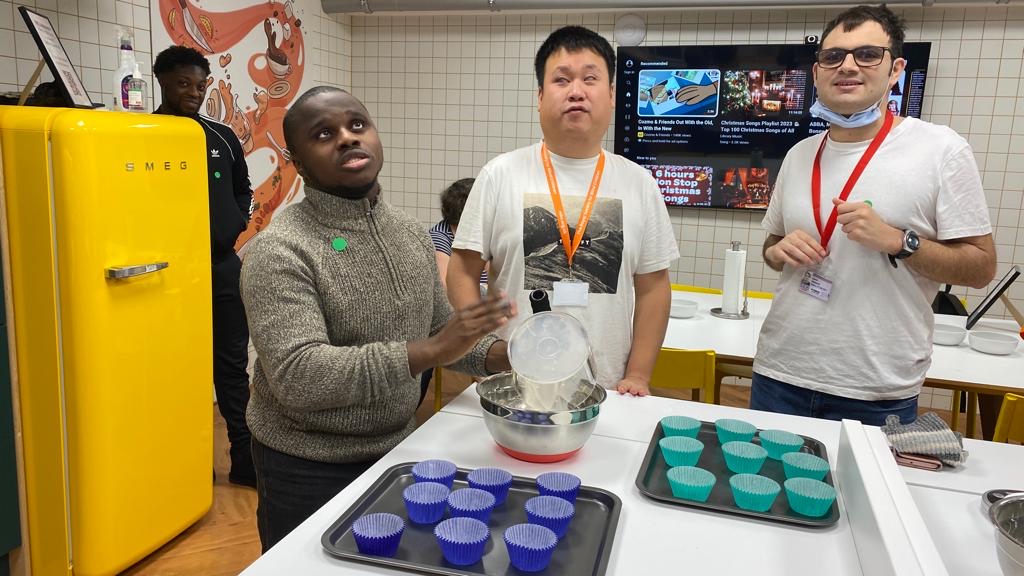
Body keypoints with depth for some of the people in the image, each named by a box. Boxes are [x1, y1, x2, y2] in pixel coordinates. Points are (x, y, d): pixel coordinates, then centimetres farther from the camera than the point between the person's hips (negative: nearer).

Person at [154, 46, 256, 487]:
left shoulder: (222, 137, 9)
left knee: (232, 364, 8)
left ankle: (244, 458, 18)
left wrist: (237, 222, 3)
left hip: (223, 265, 4)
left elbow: (242, 190, 20)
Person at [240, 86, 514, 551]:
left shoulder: (411, 232, 1)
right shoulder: (280, 249, -20)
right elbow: (297, 377, -28)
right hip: (308, 470, -6)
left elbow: (437, 326, 10)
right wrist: (429, 352, -34)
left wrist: (499, 354, -9)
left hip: (397, 450, 6)